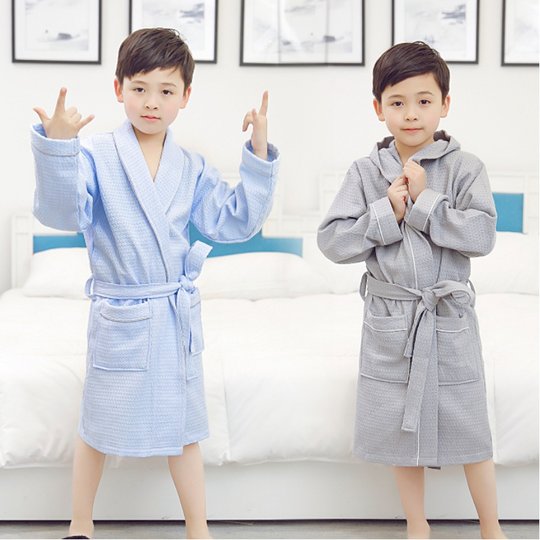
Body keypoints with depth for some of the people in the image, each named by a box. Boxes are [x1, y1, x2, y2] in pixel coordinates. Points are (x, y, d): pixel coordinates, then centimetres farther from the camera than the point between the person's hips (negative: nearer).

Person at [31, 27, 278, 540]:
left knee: (184, 428, 13)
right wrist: (57, 148, -36)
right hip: (119, 315, -3)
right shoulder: (95, 156, -11)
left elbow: (234, 222, 4)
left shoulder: (191, 168, 4)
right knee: (98, 427, 12)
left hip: (178, 314, 4)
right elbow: (62, 213, -23)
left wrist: (258, 158, -3)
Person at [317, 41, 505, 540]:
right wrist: (388, 212, -16)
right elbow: (331, 241, -7)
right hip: (390, 320, 2)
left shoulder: (464, 167, -5)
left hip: (449, 317, -2)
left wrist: (425, 201, -19)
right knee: (401, 426, 13)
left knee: (468, 428, 7)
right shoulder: (366, 172, -1)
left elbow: (482, 235, -17)